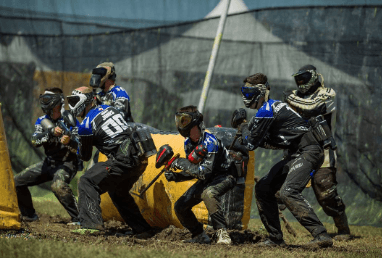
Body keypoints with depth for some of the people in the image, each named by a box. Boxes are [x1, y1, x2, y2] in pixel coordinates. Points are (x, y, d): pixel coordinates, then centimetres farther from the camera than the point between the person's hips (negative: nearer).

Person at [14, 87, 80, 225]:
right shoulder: (42, 121, 2)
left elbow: (79, 148, -18)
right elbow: (35, 141, -15)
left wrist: (69, 142, -40)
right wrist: (51, 132, -32)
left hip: (67, 164, -7)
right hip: (48, 163, 7)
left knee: (58, 185, -38)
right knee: (17, 181, 6)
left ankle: (78, 218, -31)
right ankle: (29, 214, 24)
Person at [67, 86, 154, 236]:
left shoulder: (86, 125, -3)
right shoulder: (108, 108, 17)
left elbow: (86, 157, 8)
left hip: (124, 161, -8)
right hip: (141, 158, 8)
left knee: (87, 182, -2)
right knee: (118, 192, 29)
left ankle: (91, 223, -15)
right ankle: (142, 229, 29)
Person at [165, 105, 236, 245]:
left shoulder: (210, 141, -26)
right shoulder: (188, 143, 0)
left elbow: (205, 172, -32)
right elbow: (194, 172, 8)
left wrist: (184, 164, -29)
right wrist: (175, 176, -7)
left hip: (224, 177, -9)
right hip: (206, 180, 9)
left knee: (208, 193, -40)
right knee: (180, 207, 0)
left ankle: (222, 233, -37)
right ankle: (200, 236, 16)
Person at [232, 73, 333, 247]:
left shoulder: (265, 111, -12)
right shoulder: (273, 106, 19)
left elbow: (251, 144, -8)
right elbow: (277, 142, 24)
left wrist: (243, 126, 11)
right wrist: (247, 131, 15)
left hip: (308, 152, -11)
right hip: (296, 154, 11)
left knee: (288, 192, -27)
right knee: (263, 188, 11)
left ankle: (321, 235, -32)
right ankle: (276, 238, 15)